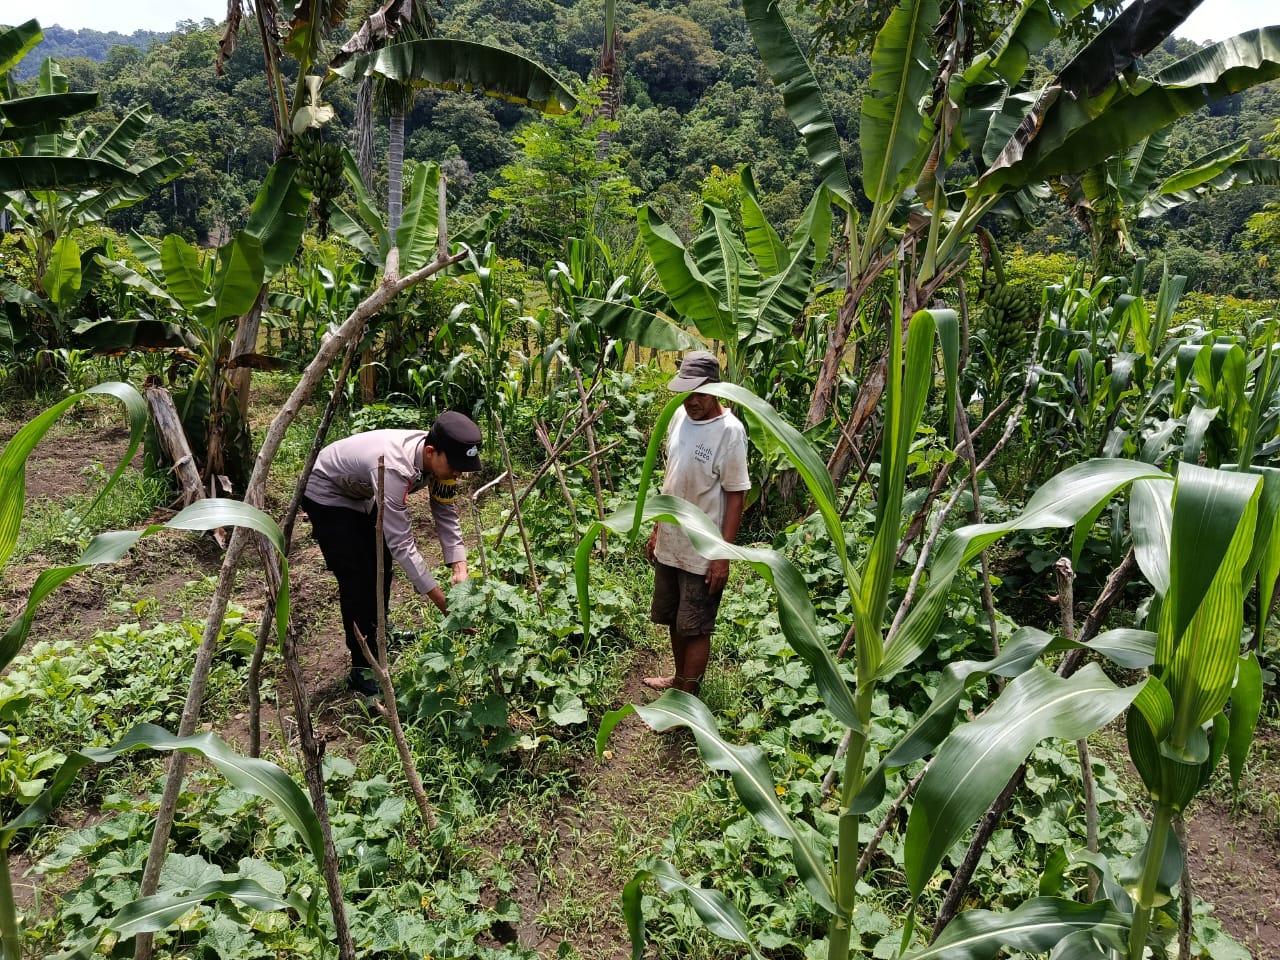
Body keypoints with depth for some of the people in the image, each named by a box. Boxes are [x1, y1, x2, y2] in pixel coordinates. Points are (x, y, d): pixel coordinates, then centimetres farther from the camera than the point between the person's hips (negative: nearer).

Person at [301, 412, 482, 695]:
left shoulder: (438, 459, -21)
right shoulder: (394, 468, -44)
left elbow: (446, 515, -12)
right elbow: (402, 544, -42)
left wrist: (460, 570, -24)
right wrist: (442, 601, -40)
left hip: (360, 492, 8)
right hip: (326, 493, -8)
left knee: (380, 563, 18)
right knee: (356, 577, -10)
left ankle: (376, 632, 40)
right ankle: (362, 669, 2)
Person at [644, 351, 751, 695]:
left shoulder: (730, 430, -19)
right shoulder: (679, 416, 2)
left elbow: (736, 496, -16)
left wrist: (723, 555, -17)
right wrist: (657, 529, 16)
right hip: (669, 544, 7)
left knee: (695, 628, 5)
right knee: (674, 620, 22)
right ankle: (680, 678, 43)